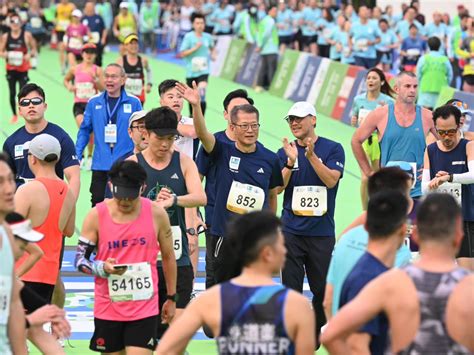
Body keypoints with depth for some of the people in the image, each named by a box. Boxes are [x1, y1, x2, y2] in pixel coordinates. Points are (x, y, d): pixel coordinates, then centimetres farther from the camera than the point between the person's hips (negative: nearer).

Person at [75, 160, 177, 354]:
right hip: (108, 308, 1)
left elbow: (168, 257, 10)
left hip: (145, 307, -1)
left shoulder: (156, 214, -3)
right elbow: (80, 259, 0)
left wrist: (171, 298, 14)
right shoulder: (96, 216, -5)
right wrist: (103, 268, -21)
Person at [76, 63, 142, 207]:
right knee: (97, 201, 6)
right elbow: (84, 130, 9)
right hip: (100, 164, 2)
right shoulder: (94, 103, 3)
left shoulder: (134, 103, -2)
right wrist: (76, 156, 4)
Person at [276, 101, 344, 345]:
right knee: (291, 288, -2)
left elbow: (331, 180, -12)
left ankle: (314, 334, 23)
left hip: (322, 231, -1)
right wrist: (291, 161, -17)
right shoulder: (285, 152, 6)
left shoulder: (332, 149, 1)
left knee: (323, 288, 5)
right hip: (291, 231, 1)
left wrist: (311, 156, -21)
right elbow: (278, 187, -3)